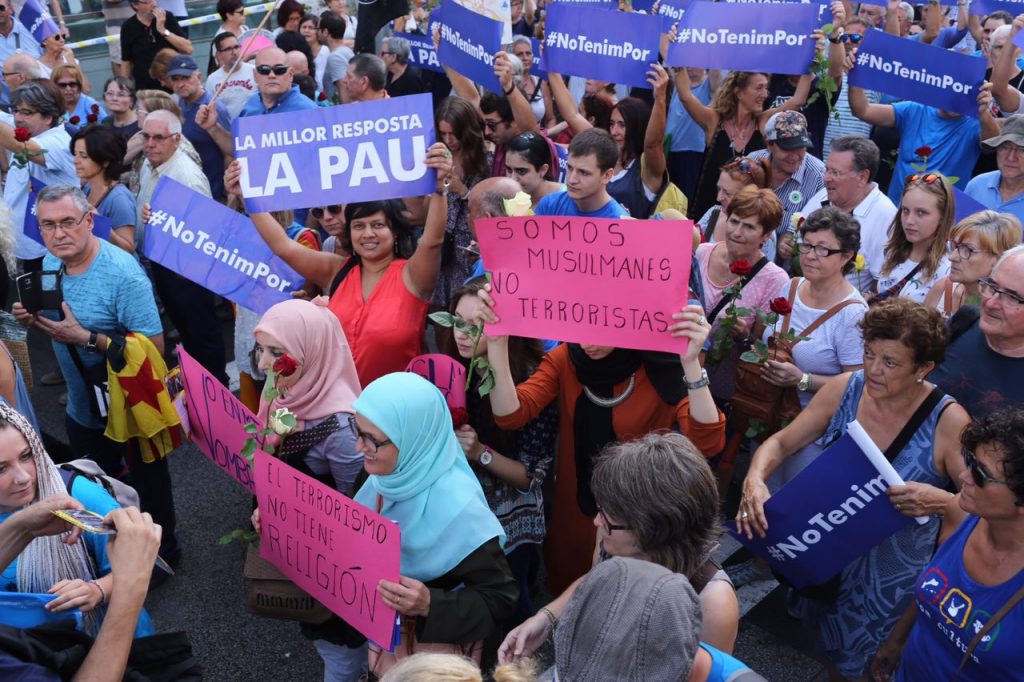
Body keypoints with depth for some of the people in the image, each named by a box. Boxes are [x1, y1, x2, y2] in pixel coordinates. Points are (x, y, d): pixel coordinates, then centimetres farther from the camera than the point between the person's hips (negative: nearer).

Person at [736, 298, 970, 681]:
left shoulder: (947, 422, -23)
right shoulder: (845, 389, -13)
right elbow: (781, 443, -7)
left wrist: (942, 501, -39)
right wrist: (755, 479, -26)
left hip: (889, 569, -3)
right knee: (821, 630, 25)